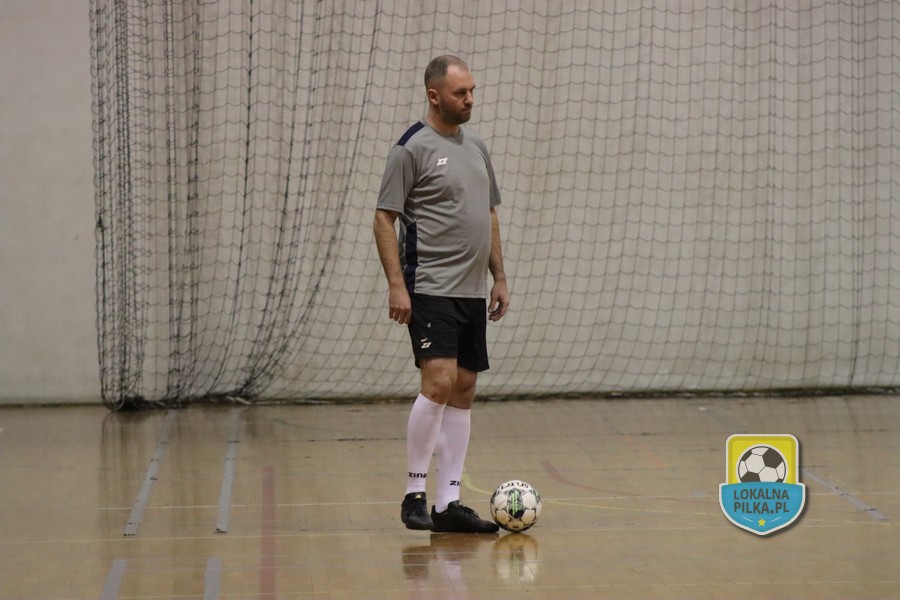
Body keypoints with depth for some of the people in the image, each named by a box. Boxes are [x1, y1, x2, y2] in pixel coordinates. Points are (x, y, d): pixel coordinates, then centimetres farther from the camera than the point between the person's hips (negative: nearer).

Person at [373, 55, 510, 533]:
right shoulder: (412, 148, -7)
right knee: (439, 383, -17)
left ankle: (448, 503, 9)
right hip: (430, 290, -8)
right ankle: (413, 493, -5)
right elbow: (384, 218, -9)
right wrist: (396, 284, -16)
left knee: (463, 391, 5)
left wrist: (499, 276, 17)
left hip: (472, 291, 8)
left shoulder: (476, 147, 15)